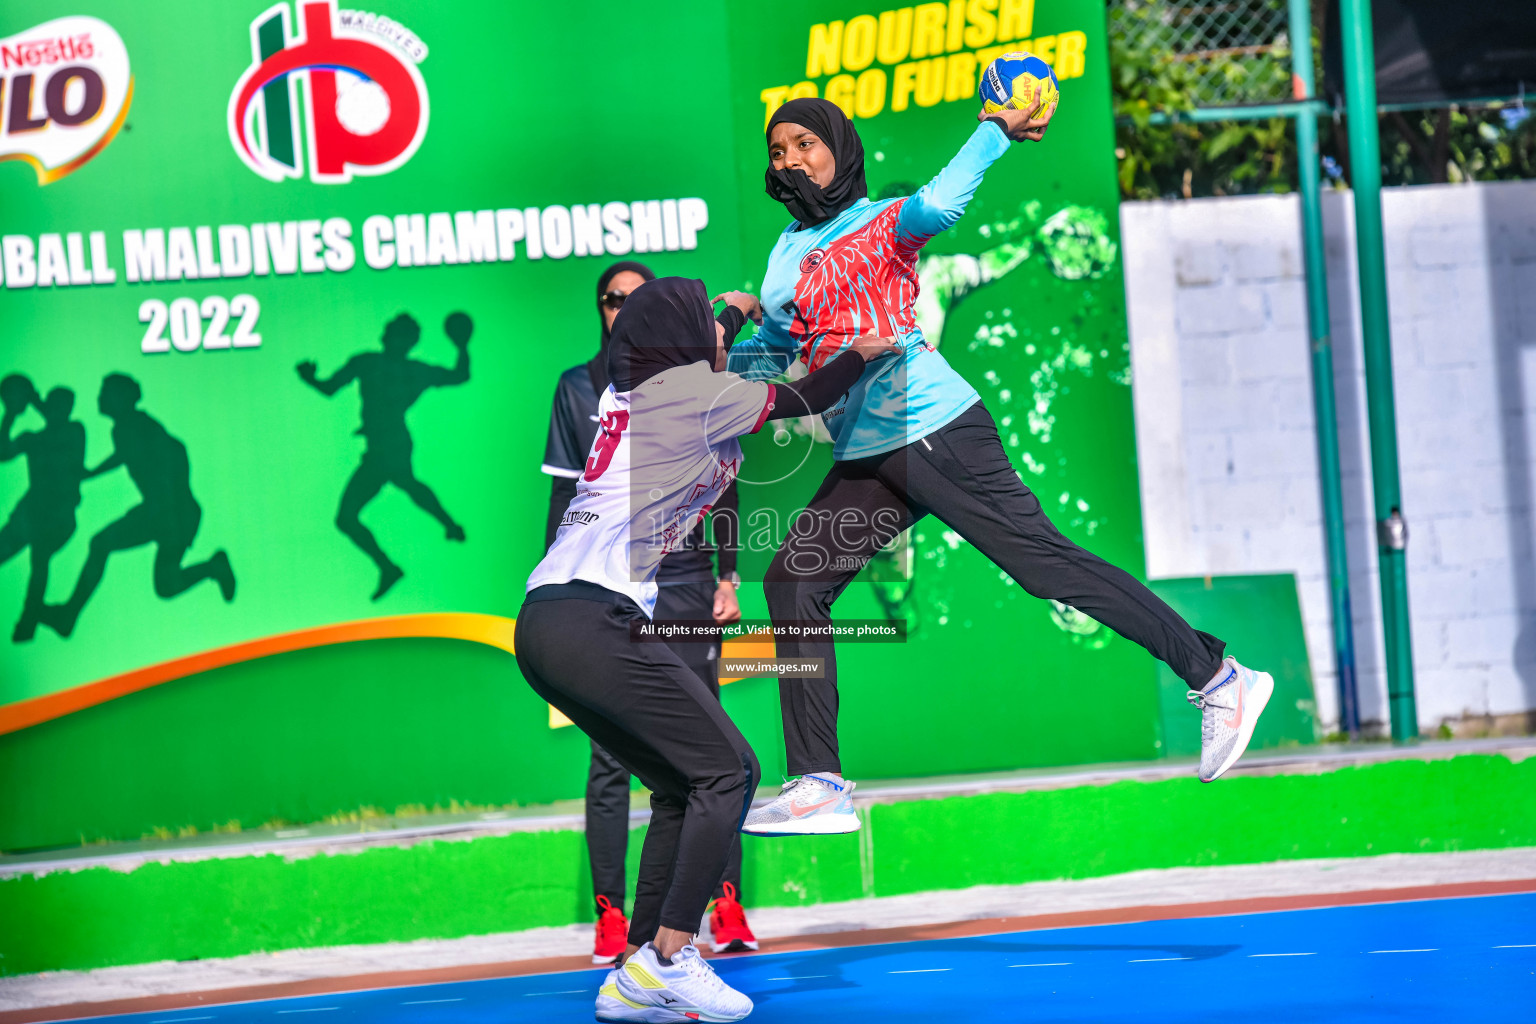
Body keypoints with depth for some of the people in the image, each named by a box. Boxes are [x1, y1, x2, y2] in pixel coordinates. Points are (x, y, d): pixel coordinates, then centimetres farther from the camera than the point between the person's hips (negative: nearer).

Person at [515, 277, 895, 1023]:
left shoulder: (625, 393, 22)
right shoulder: (694, 391, 0)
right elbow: (804, 401, 10)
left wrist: (738, 312, 61)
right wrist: (863, 352, 29)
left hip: (541, 625, 9)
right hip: (595, 620, -9)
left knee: (680, 789, 13)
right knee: (727, 770, -6)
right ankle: (667, 960, -14)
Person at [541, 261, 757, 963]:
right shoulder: (576, 388, 9)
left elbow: (723, 484, 12)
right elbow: (563, 494, 10)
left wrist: (729, 575, 6)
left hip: (686, 586, 0)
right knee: (611, 754, -4)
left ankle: (727, 907, 0)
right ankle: (610, 917, -2)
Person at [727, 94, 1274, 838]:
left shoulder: (880, 223, -4)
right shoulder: (787, 254, 18)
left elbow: (936, 205, -28)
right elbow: (770, 351, 29)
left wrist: (995, 132, -20)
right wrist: (723, 350, 9)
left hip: (934, 430, -8)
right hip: (865, 459, 8)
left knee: (1042, 560, -12)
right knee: (792, 581, -1)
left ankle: (1218, 679, -7)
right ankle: (820, 786, 3)